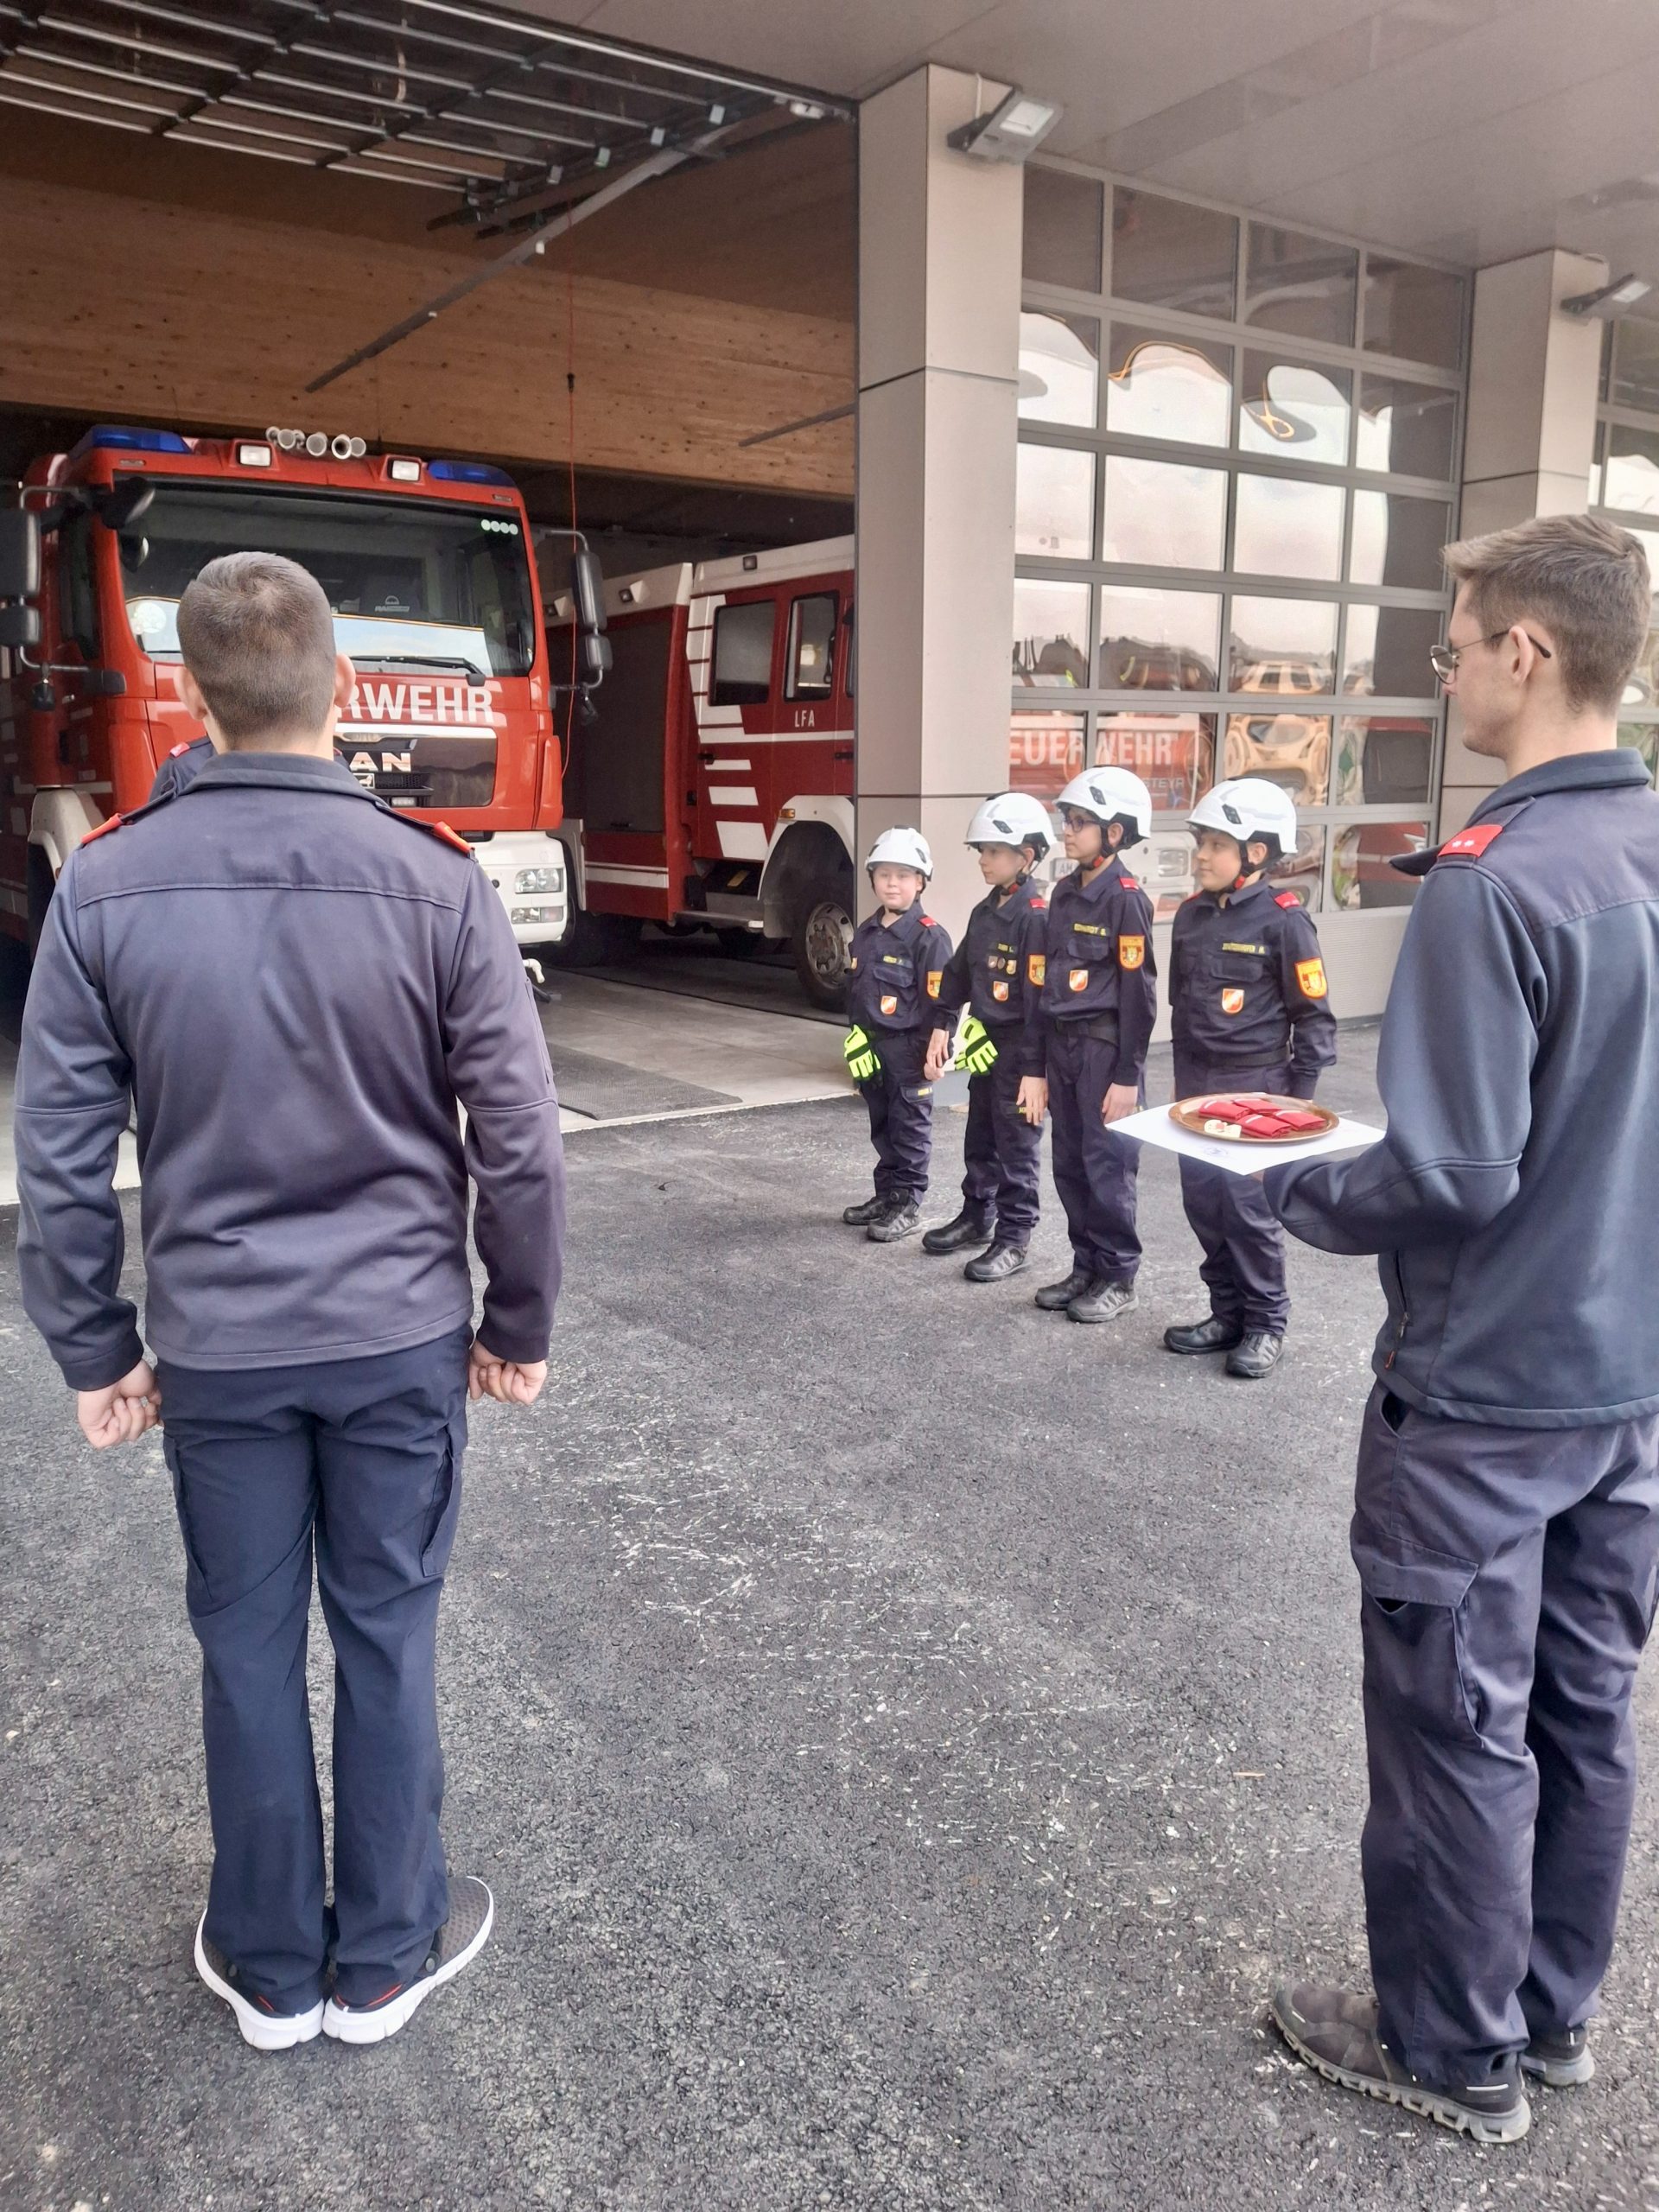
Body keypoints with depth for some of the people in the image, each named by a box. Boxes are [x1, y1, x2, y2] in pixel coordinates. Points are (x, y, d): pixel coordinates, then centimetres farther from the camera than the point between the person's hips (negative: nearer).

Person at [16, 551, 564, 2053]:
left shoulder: (107, 884, -7)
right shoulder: (436, 880, -12)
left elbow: (59, 1156, -4)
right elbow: (519, 1143, -10)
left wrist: (95, 1351, 8)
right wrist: (519, 1326, 4)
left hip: (215, 1346, 1)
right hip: (398, 1335, -1)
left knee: (247, 1645, 16)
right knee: (387, 1635, 13)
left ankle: (271, 1967, 34)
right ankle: (384, 1958, 31)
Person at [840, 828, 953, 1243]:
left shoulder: (928, 937, -13)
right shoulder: (865, 933, 9)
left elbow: (938, 1001, -15)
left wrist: (935, 1052, -17)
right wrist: (858, 1038, 12)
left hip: (908, 1048, -7)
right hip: (871, 1046, 7)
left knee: (910, 1128, 2)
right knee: (882, 1126, 16)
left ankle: (908, 1205, 9)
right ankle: (887, 1194, 27)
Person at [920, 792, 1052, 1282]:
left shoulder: (1036, 917, -17)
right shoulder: (984, 912, 9)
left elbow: (1041, 999, -20)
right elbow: (959, 973, 16)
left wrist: (1034, 1070, -22)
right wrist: (943, 1029, 11)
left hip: (1020, 1052, -8)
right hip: (985, 1046, 8)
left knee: (1017, 1148, 1)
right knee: (980, 1141, 19)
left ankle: (1013, 1239, 9)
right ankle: (977, 1216, 33)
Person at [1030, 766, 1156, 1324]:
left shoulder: (1126, 899, -12)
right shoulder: (1065, 893, 10)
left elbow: (1138, 993, -13)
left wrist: (1128, 1074, -15)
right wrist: (1044, 1061, 14)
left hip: (1105, 1048, -7)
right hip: (1063, 1046, 7)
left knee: (1107, 1167, 0)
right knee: (1070, 1165, 11)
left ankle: (1117, 1278, 12)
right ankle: (1085, 1268, 23)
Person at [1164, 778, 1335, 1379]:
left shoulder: (1283, 919, -11)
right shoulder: (1191, 915, 7)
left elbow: (1313, 1014, -8)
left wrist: (1299, 1093, -9)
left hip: (1255, 1086, -6)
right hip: (1196, 1084, 6)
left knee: (1249, 1205, -2)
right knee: (1203, 1202, 10)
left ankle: (1266, 1323, 13)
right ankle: (1227, 1313, 24)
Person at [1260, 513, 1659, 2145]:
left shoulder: (1493, 883, -23)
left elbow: (1451, 1174, -25)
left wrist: (1291, 1192, -9)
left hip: (1484, 1391, -8)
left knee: (1455, 1724, 9)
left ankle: (1455, 2053, 28)